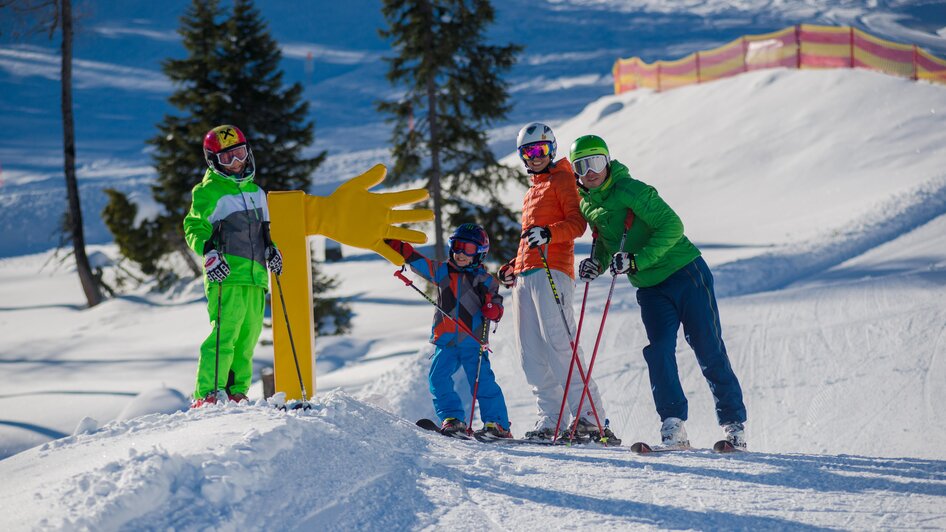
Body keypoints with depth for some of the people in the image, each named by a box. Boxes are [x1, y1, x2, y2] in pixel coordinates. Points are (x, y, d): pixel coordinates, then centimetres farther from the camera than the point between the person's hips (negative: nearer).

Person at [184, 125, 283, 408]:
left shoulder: (255, 191, 21)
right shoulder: (208, 192, -3)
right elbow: (195, 228, -8)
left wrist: (270, 249, 18)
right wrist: (208, 251, -24)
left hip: (255, 277, 8)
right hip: (227, 275, -8)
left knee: (247, 337, 7)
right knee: (224, 334, -17)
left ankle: (236, 392, 13)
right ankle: (207, 395, -20)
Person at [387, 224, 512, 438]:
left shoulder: (486, 280, 5)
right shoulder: (441, 271, 11)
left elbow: (496, 303, 4)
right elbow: (414, 259, 8)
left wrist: (493, 310, -20)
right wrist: (393, 243, -3)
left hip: (473, 342, -3)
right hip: (446, 341, 3)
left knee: (482, 382, -10)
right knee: (438, 377, -11)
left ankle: (497, 424, -4)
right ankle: (452, 418, -4)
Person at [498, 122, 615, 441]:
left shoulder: (562, 179, 5)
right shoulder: (531, 194, 30)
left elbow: (577, 223, -9)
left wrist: (548, 234, -25)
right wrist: (512, 268, 23)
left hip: (551, 271, -9)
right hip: (525, 276, 9)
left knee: (558, 344, -18)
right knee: (531, 354, -1)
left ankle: (588, 415, -20)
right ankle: (550, 420, -4)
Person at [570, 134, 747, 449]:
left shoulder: (628, 190, -16)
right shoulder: (587, 204, 6)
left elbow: (671, 226, -21)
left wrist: (636, 259, -28)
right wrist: (597, 263, -1)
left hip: (684, 273, -6)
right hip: (650, 290, 6)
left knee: (709, 351, -2)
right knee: (659, 351, -11)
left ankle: (734, 425, 6)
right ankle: (673, 426, -9)